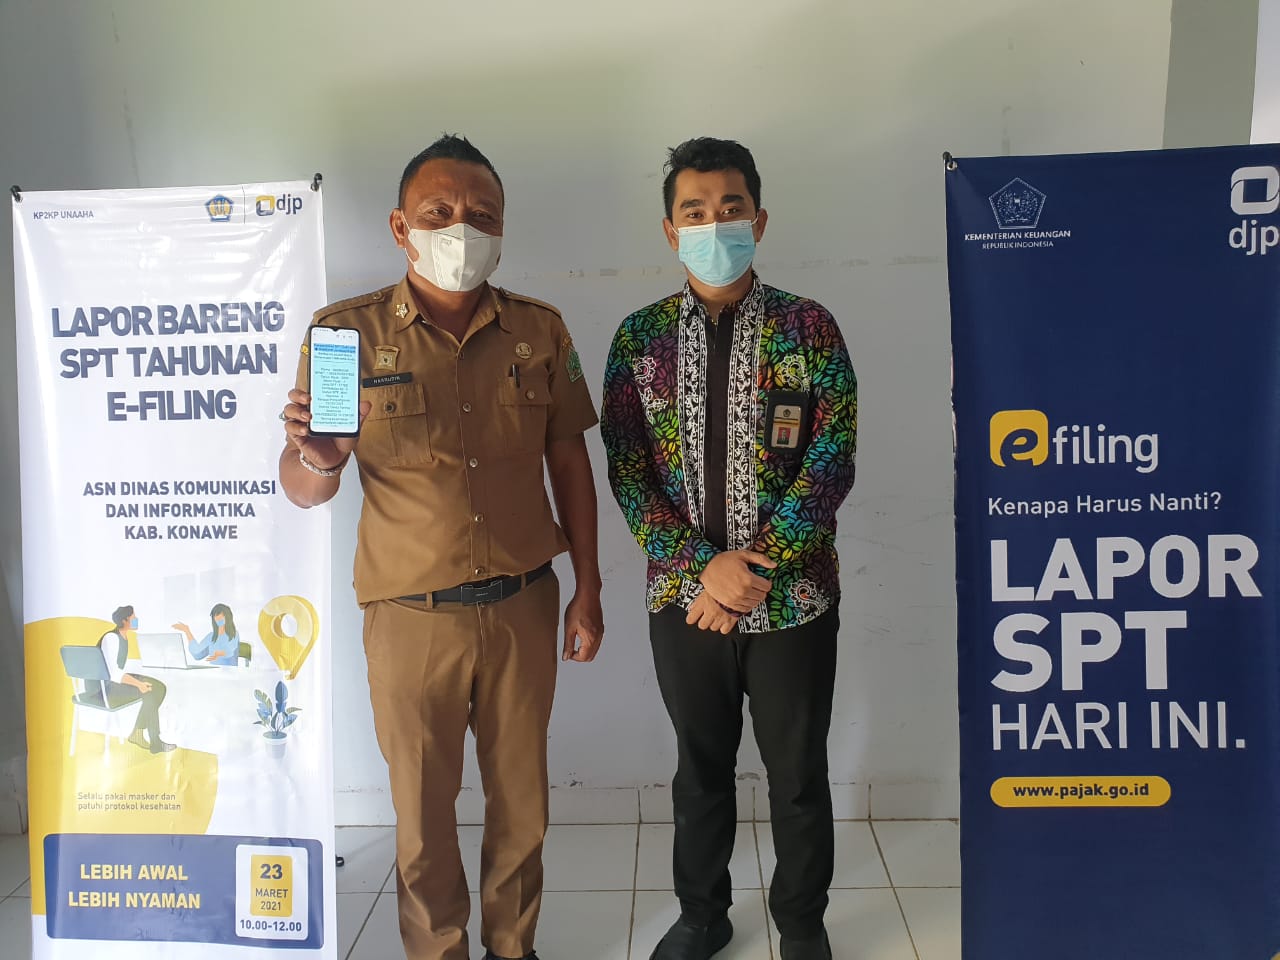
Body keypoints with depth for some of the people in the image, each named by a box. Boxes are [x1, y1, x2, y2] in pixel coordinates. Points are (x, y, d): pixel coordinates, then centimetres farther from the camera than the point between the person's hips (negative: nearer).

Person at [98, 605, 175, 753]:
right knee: (149, 692, -22)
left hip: (117, 680, 9)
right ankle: (155, 743, -15)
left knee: (159, 688, -4)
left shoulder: (123, 637, 11)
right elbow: (113, 672, -28)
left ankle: (137, 733, 0)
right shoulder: (111, 638, -20)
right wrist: (138, 684, -33)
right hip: (104, 686, -9)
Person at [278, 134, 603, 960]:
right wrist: (316, 458, -29)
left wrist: (588, 590, 5)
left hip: (523, 606, 2)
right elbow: (303, 490, -6)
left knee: (521, 800, 16)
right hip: (410, 614, -2)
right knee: (424, 812, 13)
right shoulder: (347, 331, -6)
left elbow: (570, 463, 6)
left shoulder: (539, 329, 1)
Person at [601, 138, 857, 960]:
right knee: (701, 766, 18)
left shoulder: (809, 329, -4)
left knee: (798, 773, 14)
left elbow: (832, 463, -10)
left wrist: (755, 572, -16)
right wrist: (705, 567, -15)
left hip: (794, 600, -1)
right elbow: (627, 472, -4)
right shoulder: (640, 337, 0)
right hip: (683, 598, 2)